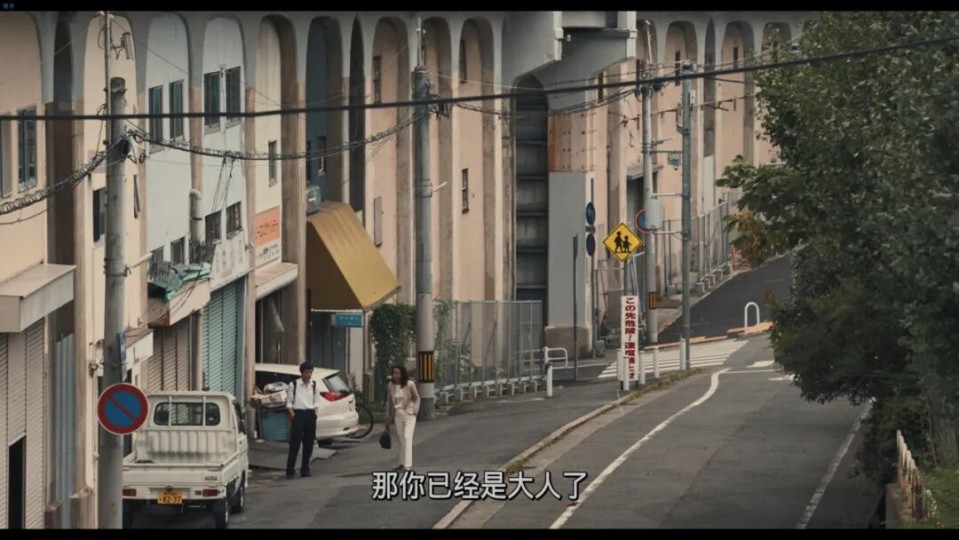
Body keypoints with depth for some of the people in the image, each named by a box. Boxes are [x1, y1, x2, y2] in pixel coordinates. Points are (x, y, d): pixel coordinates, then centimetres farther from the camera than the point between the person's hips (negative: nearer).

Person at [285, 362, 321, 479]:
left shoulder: (314, 386, 10)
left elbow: (316, 402, 14)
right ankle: (290, 471, -5)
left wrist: (316, 412, -1)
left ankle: (305, 469, 15)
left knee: (309, 444, 6)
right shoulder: (294, 385, -1)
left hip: (310, 414, 4)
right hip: (298, 413, -4)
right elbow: (289, 402, -1)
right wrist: (292, 414, -12)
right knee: (294, 444, -7)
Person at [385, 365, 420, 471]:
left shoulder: (410, 385, -10)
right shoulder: (391, 386, 2)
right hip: (398, 414, 5)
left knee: (407, 437, -13)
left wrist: (415, 410, -6)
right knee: (400, 438, 9)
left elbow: (416, 398, 3)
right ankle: (402, 463, 21)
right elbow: (389, 402, 10)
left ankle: (408, 464, -17)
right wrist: (388, 418, 11)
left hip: (408, 413, -5)